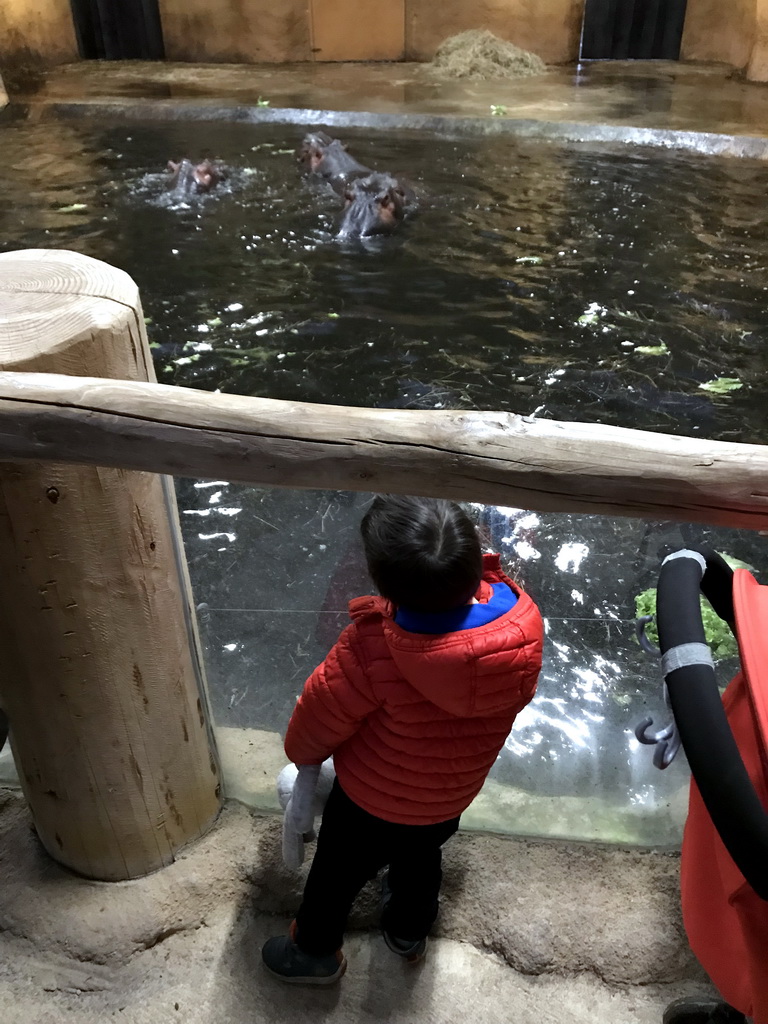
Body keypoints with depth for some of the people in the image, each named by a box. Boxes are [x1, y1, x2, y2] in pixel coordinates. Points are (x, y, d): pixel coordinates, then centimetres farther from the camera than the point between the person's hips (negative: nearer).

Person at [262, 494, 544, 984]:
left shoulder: (373, 648, -41)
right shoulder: (524, 620, -27)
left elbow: (321, 717, -21)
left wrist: (302, 752, 1)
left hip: (373, 801, -4)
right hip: (453, 796, 5)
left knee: (338, 871, 26)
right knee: (421, 857, 35)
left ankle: (315, 952, 55)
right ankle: (409, 933, 63)